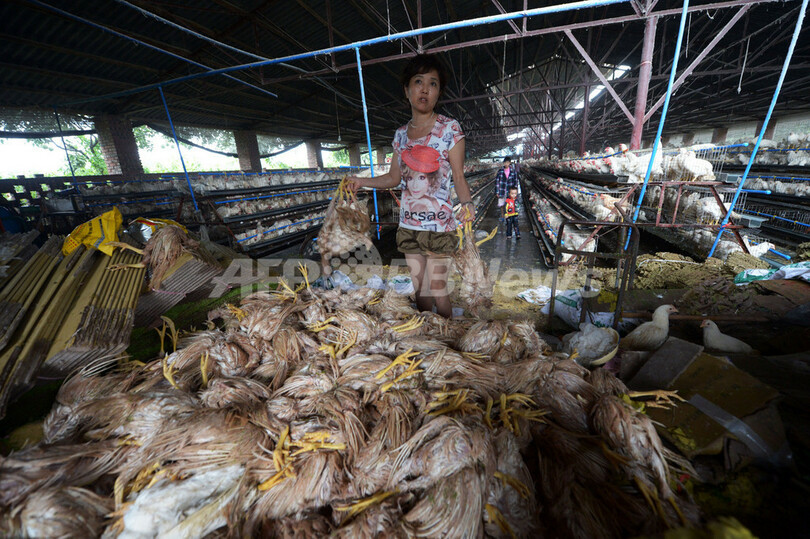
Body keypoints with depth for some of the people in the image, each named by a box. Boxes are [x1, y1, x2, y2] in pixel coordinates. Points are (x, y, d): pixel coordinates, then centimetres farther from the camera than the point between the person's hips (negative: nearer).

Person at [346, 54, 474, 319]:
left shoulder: (449, 129, -3)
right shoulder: (401, 134, 10)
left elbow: (459, 177, -5)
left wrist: (467, 203, -24)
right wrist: (361, 181, 5)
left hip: (438, 224, -4)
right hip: (408, 224, 5)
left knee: (438, 291, 1)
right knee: (419, 288, 14)